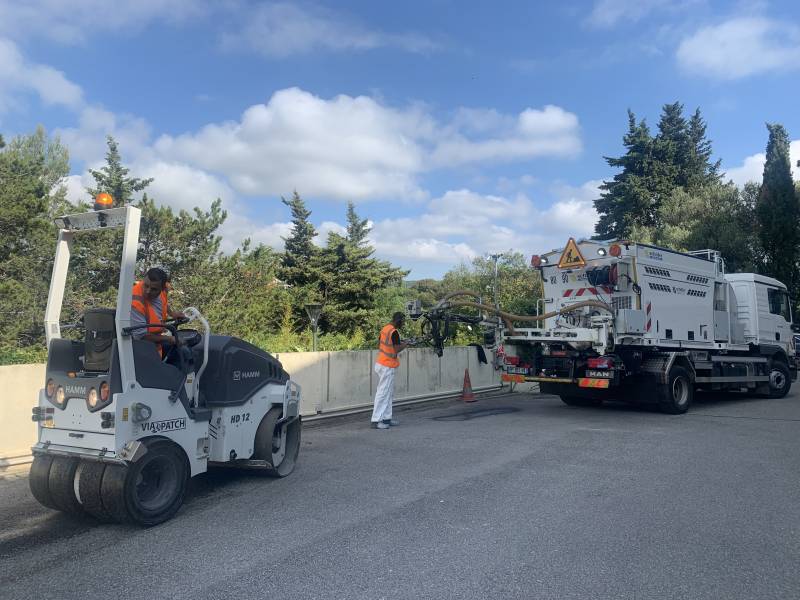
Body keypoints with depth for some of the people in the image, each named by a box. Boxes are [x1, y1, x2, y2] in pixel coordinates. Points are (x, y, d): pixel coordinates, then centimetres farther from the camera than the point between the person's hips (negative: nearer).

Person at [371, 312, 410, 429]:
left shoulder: (385, 328, 7)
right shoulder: (394, 332, -19)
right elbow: (397, 350, -22)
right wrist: (405, 345, -3)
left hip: (381, 363, 9)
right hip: (387, 367, -9)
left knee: (389, 393, 15)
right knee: (383, 393, -6)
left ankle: (386, 418, 18)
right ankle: (376, 421, -5)